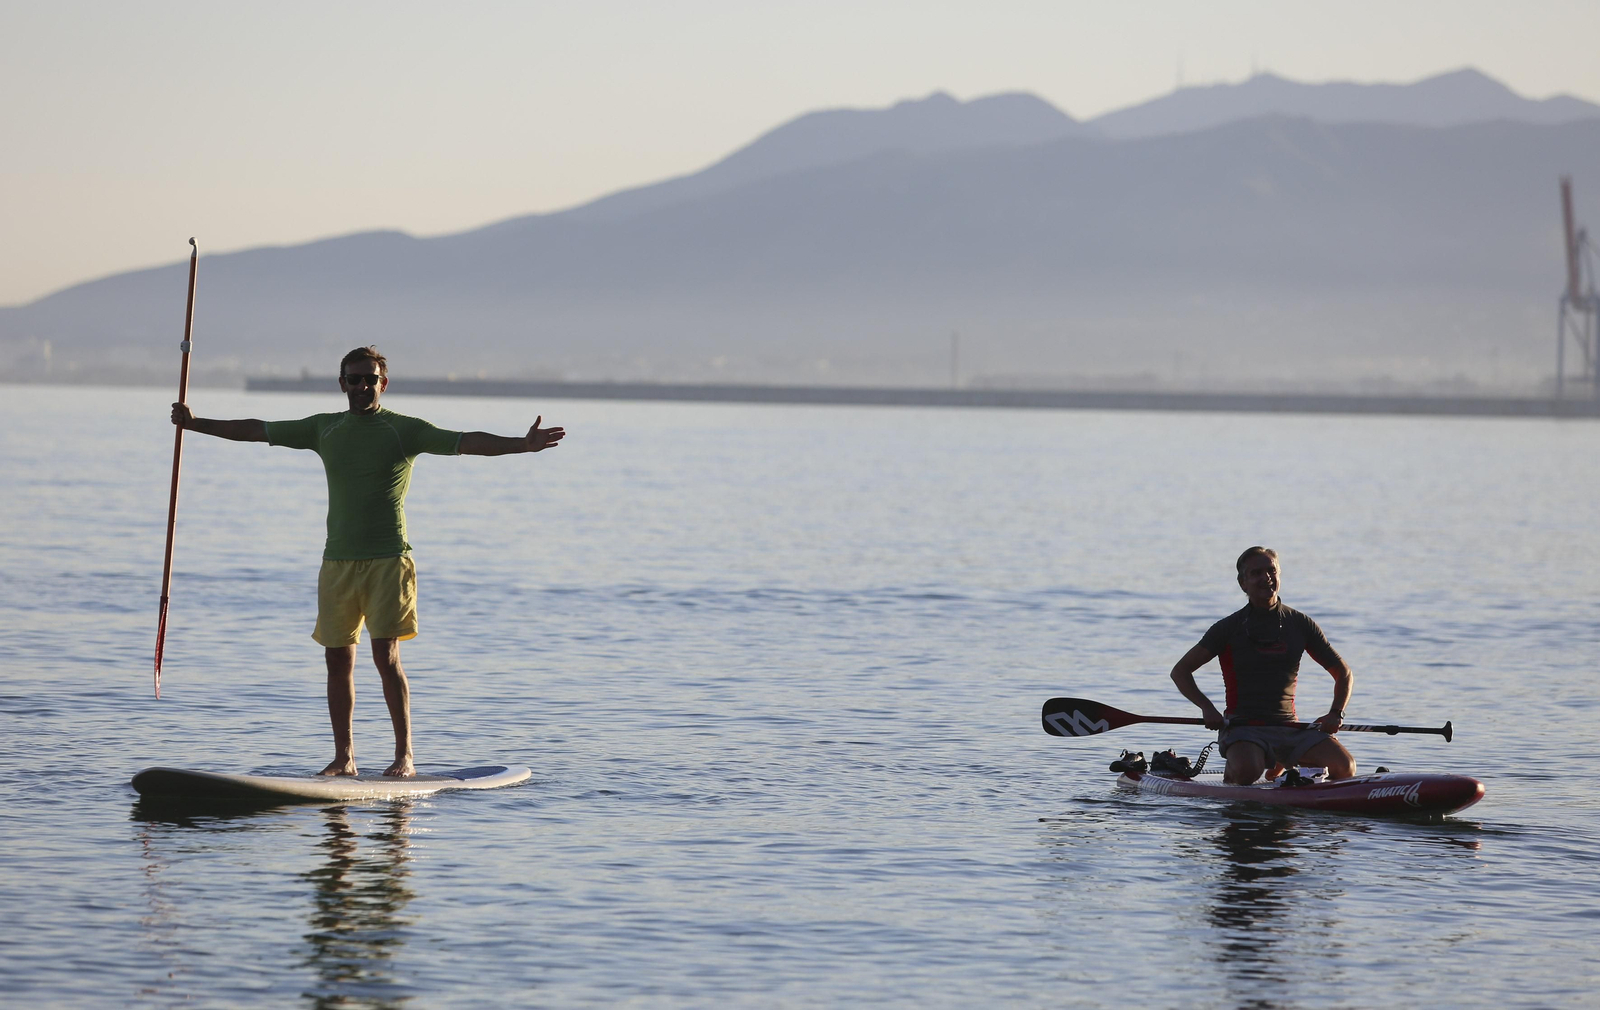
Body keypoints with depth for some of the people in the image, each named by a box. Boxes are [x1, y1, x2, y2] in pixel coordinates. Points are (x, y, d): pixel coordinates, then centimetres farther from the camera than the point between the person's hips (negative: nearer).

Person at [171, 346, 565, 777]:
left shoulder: (404, 429, -1)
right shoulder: (324, 429, 12)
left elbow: (466, 442, -11)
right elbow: (257, 430, 19)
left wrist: (522, 445, -24)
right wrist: (196, 424, 21)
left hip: (387, 560, -4)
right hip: (337, 561, 4)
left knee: (386, 655, -11)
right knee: (338, 659, 4)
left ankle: (404, 755, -5)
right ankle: (343, 757, 11)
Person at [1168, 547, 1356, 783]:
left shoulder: (1300, 624, 9)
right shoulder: (1229, 628, 1)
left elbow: (1344, 674, 15)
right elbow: (1180, 671, 1)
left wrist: (1336, 713, -4)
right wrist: (1207, 708, -16)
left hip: (1290, 729, 2)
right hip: (1243, 729, -2)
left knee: (1344, 767, -21)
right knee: (1247, 772, -35)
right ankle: (1232, 769, 0)